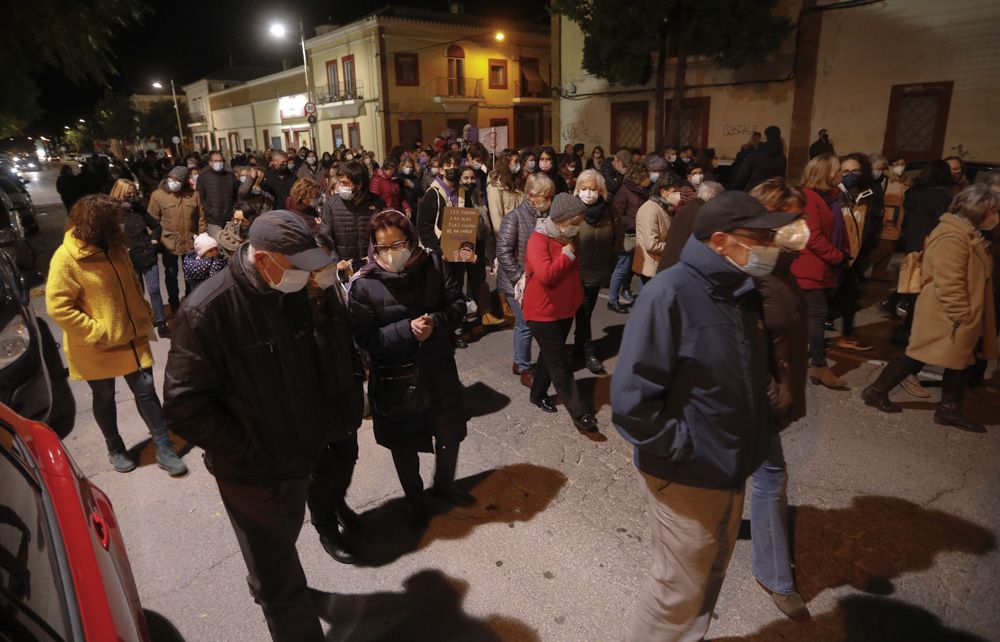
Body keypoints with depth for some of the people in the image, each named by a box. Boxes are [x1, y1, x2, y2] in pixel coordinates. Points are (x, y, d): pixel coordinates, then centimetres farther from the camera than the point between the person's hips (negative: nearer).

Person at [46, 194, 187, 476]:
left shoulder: (114, 246, 2)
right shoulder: (66, 258, -18)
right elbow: (58, 307, -18)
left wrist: (143, 317, 5)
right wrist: (98, 332, -20)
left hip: (132, 338, 5)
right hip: (97, 346, -5)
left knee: (146, 391, 4)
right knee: (105, 398, 14)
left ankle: (163, 449, 13)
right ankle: (114, 449, 34)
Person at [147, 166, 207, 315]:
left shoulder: (193, 195, -5)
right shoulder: (158, 195, -9)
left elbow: (200, 219, 1)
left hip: (191, 242, 1)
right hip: (169, 243, -1)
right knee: (171, 275, 15)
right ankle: (174, 304, 34)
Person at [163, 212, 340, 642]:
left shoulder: (296, 294, -6)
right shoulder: (208, 311, -23)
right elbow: (184, 406, -20)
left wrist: (317, 428, 3)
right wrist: (249, 452, -18)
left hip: (300, 457, 6)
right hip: (251, 473, -6)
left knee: (283, 541, 31)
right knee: (280, 582, 6)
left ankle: (267, 584, 60)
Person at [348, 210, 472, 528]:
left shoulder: (431, 264, -8)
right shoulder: (363, 284, -16)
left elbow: (457, 304, -4)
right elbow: (365, 337, -18)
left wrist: (436, 322, -23)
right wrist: (407, 330, -29)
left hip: (439, 370, 3)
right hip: (395, 379, -2)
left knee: (450, 435, 21)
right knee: (404, 446, 17)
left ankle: (444, 484, 51)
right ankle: (415, 502, 44)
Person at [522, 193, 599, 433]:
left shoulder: (568, 238, 5)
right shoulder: (538, 240, -21)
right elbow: (546, 275, -34)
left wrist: (577, 299, 16)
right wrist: (566, 255, -23)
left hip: (565, 310, 8)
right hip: (542, 313, -8)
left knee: (551, 357, 20)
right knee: (560, 363, -2)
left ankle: (538, 394, 38)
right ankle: (579, 412, 4)